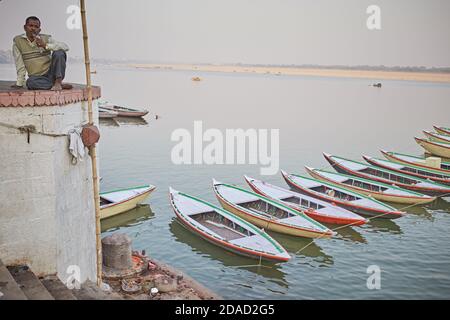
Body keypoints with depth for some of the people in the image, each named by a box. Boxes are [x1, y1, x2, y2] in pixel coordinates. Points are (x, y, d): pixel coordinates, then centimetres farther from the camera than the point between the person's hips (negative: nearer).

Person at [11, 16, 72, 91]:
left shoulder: (46, 38, 3)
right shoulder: (17, 41, 3)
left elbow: (65, 47, -12)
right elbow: (20, 64, 1)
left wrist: (45, 45, -23)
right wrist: (19, 83, -5)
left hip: (51, 73, 1)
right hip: (37, 77, -1)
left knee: (59, 53, -22)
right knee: (30, 82, -37)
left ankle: (58, 82, -26)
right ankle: (61, 85, -25)